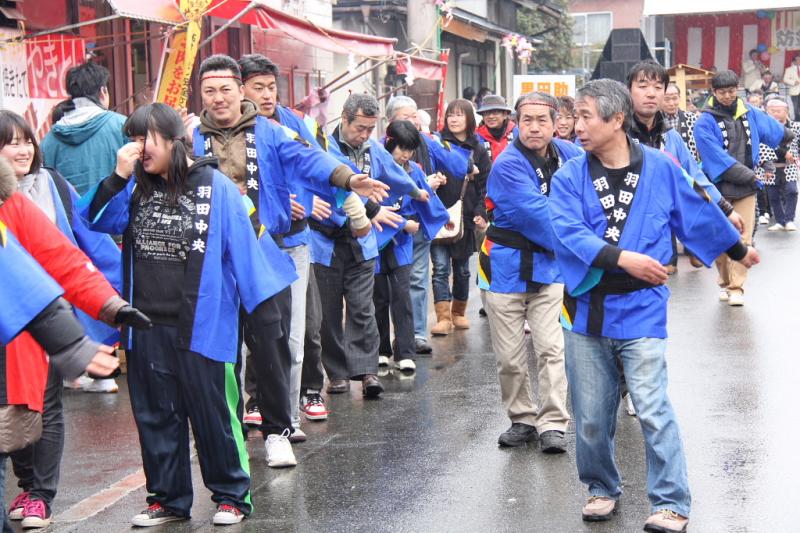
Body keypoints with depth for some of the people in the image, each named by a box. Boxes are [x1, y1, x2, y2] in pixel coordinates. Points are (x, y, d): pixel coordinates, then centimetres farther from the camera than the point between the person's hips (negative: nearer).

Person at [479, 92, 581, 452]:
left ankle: (553, 424, 0)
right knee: (510, 356, 4)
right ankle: (522, 419, 21)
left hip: (549, 266, 3)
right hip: (507, 266, -3)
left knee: (551, 349, -6)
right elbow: (537, 215, -22)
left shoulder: (568, 155, -1)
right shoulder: (508, 165, -18)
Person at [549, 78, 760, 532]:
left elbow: (697, 214, 15)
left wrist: (739, 249, 27)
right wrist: (623, 258, -25)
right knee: (591, 416, 9)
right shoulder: (569, 178, 0)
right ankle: (603, 488, 30)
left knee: (652, 409, -9)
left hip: (641, 310, -2)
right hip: (587, 310, 2)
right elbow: (568, 234, -14)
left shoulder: (660, 169, 1)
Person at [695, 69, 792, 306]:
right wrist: (746, 174, -15)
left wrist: (787, 136, 46)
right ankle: (725, 282, 17)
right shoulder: (705, 122, -7)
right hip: (719, 186, -2)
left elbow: (771, 128, 29)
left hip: (746, 188, 3)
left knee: (743, 237, -6)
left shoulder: (750, 114, 8)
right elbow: (715, 156, -15)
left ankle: (736, 286, -5)